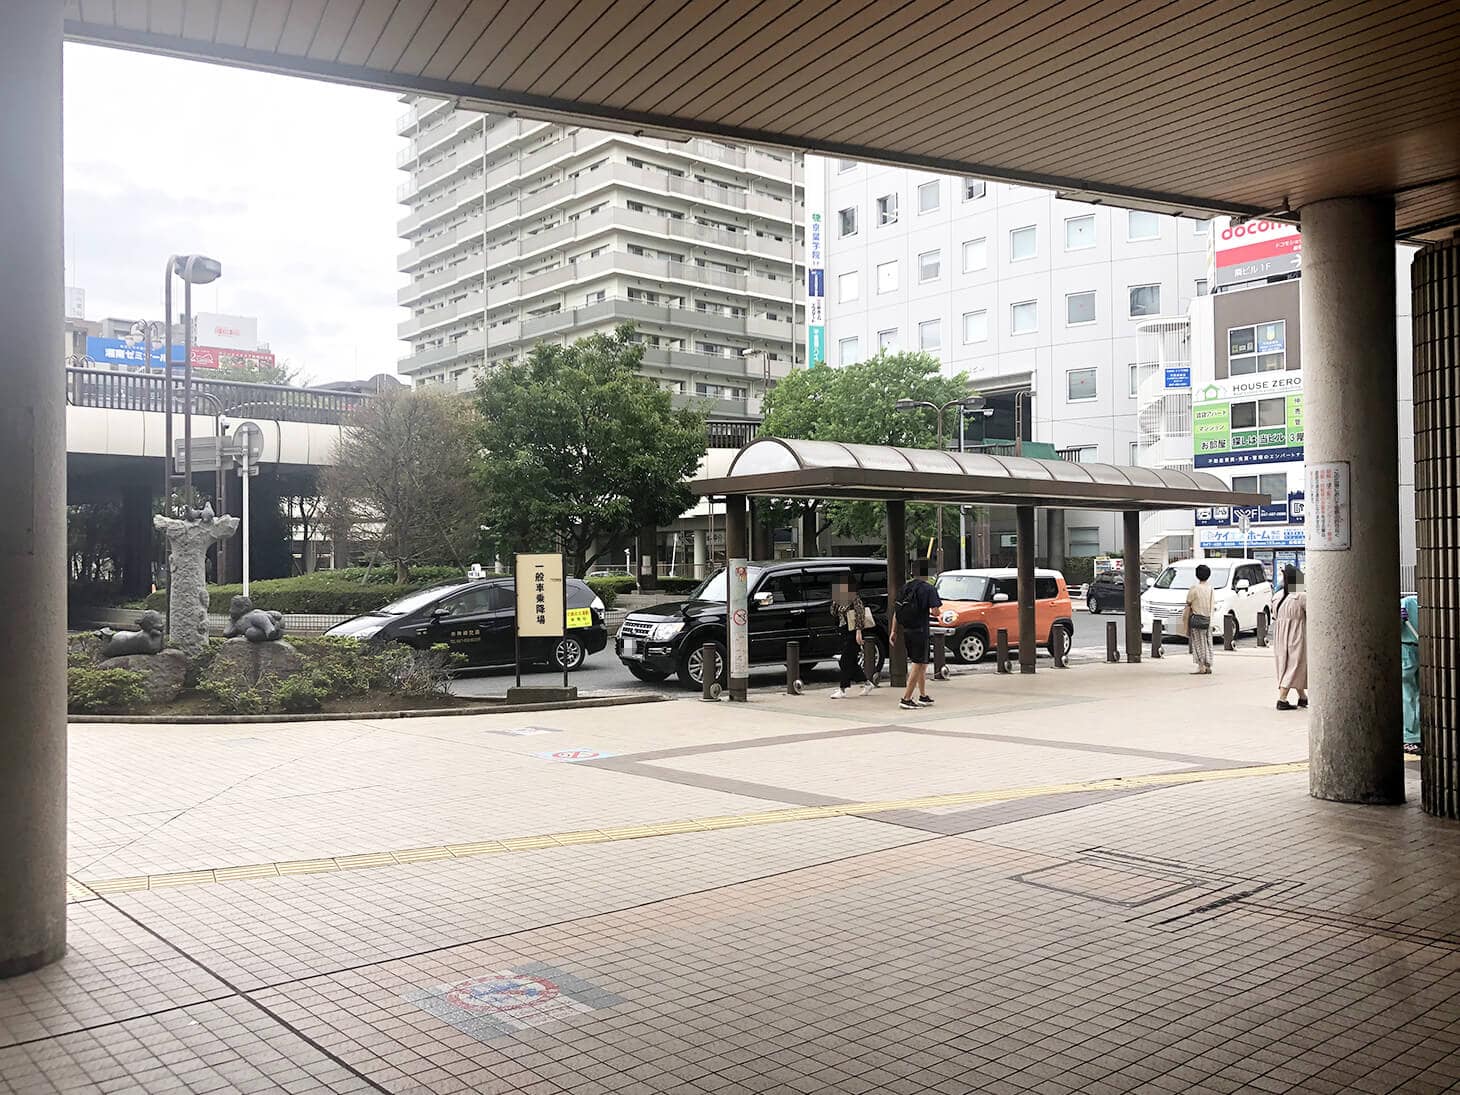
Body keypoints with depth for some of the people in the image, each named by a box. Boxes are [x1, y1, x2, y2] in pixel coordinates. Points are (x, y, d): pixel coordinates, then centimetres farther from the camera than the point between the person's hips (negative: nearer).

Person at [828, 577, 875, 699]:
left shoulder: (855, 599, -12)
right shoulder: (842, 601, 13)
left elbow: (860, 616, -17)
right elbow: (833, 612, 17)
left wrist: (858, 632, -22)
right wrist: (835, 600, 4)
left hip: (852, 634, -9)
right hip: (844, 633, 9)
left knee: (846, 661, -8)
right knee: (851, 662, 12)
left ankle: (842, 689, -5)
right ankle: (867, 683, 24)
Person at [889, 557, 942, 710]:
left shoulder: (905, 588, 9)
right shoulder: (928, 588, -9)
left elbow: (896, 611, 8)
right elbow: (935, 611, -17)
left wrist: (893, 631, 11)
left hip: (906, 631, 7)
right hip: (920, 631, -7)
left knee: (921, 663, 21)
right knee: (918, 664, -2)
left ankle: (923, 696, 30)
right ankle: (906, 699, -7)